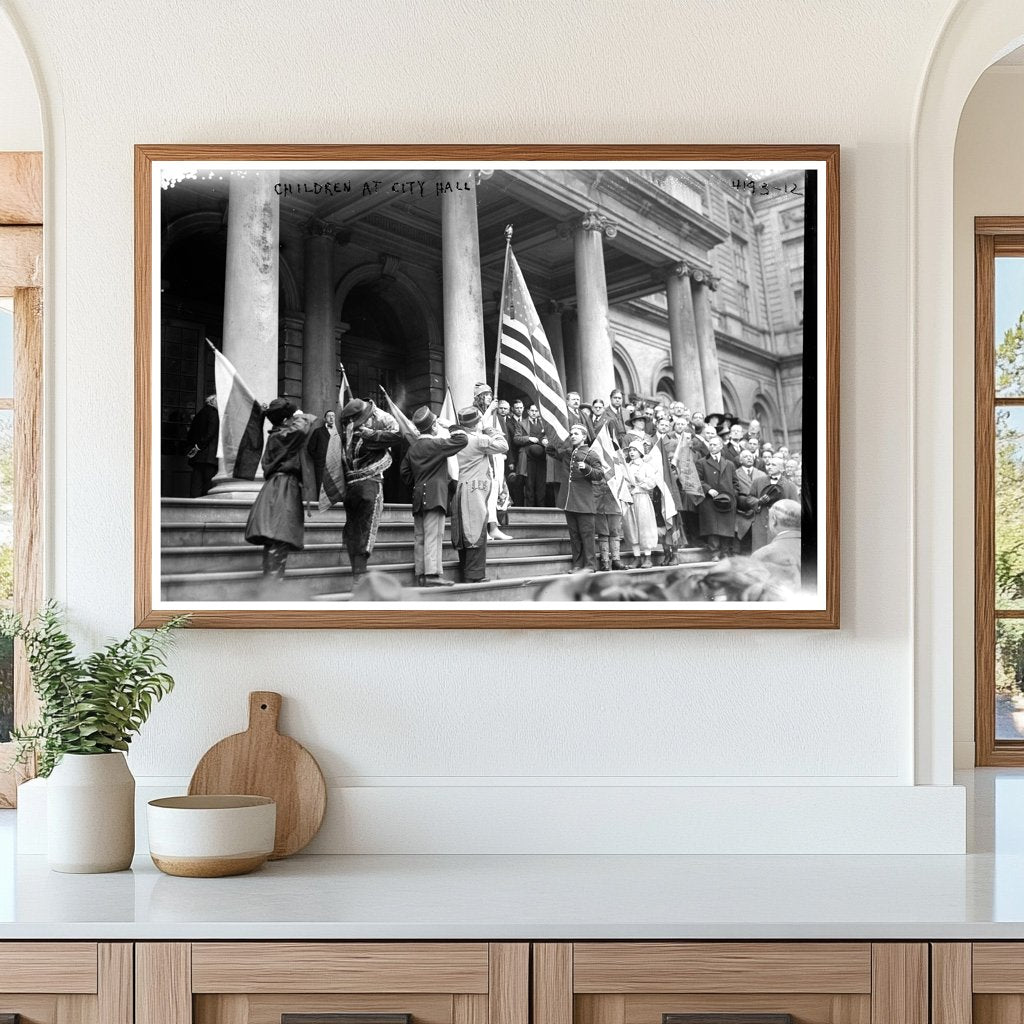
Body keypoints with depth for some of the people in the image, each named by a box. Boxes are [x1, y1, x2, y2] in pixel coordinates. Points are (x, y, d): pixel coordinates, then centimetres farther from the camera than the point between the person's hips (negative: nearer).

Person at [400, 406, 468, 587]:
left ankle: (421, 575, 9)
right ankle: (433, 574, -16)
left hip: (418, 497, 8)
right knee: (433, 535, -11)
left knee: (420, 537, 8)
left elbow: (405, 471, 17)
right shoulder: (436, 444, -10)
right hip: (435, 496, -8)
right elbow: (462, 440, -10)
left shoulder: (413, 447, 13)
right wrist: (453, 429, 7)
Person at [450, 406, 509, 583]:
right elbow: (503, 446, -6)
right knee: (476, 534, -5)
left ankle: (465, 575, 16)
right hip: (475, 491, -8)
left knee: (464, 534, 11)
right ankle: (475, 576, -6)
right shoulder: (478, 440, -12)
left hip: (460, 490, 8)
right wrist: (489, 429, 4)